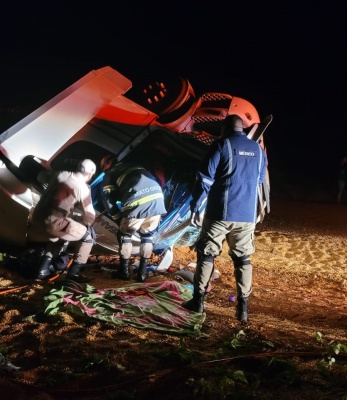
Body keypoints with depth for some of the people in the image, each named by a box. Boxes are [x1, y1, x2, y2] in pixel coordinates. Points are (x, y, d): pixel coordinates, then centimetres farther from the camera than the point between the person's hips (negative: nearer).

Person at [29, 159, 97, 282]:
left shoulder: (61, 175, 11)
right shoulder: (83, 188, -5)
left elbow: (42, 177, 32)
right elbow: (90, 215, 0)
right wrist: (85, 225, 21)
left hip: (37, 218, 7)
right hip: (55, 222, -7)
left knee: (59, 238, 35)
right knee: (88, 237, 7)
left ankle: (44, 270, 31)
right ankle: (73, 272, 6)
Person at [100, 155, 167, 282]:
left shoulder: (110, 174, 19)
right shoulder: (135, 166, 36)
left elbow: (108, 199, 10)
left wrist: (119, 218, 19)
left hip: (138, 203, -5)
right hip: (157, 199, 5)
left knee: (124, 235, 19)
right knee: (147, 235, 24)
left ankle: (124, 271, 22)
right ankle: (142, 272, 21)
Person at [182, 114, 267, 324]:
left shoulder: (222, 145, -5)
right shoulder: (258, 150, 10)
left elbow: (205, 178, -9)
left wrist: (195, 206, -4)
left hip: (220, 212, -4)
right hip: (247, 215, 4)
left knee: (206, 254, 8)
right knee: (243, 258, 11)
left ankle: (198, 300, 13)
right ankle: (243, 307, 10)